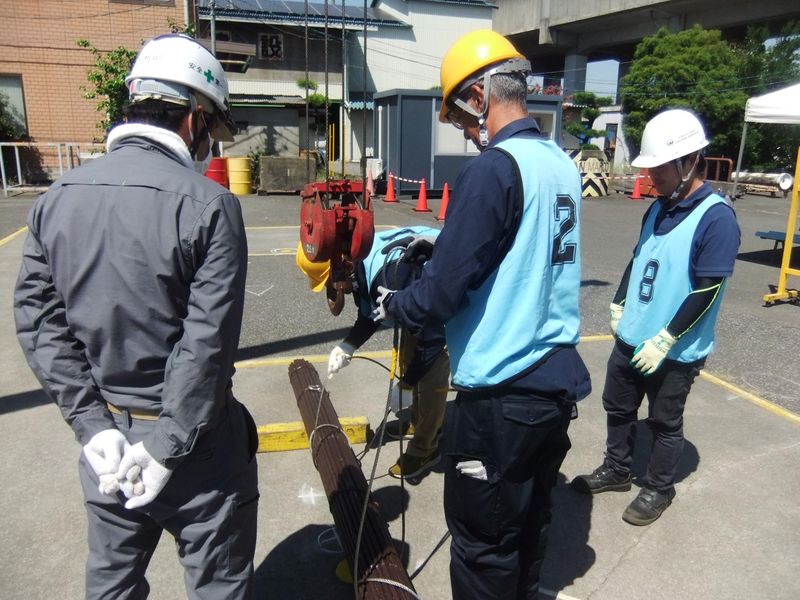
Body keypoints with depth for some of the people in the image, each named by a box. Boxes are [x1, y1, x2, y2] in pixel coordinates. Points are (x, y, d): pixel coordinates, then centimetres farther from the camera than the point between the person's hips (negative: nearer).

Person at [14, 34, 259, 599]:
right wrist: (168, 444, -13)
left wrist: (93, 424, -3)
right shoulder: (208, 204, -18)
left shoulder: (56, 199, 0)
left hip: (107, 434, 6)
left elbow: (39, 320, -2)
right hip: (196, 441, -5)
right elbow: (208, 343, -22)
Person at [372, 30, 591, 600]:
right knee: (531, 519, 25)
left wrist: (392, 304, 0)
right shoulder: (563, 163, 6)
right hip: (560, 378, 9)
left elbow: (444, 290, -20)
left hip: (501, 392, -8)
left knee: (484, 541, 11)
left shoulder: (492, 169, -19)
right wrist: (440, 245, 21)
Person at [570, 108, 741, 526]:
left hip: (675, 352, -7)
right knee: (618, 407, 20)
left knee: (665, 423, 11)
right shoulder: (658, 208, 5)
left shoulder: (716, 217, -17)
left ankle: (659, 489, 33)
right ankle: (617, 470, 41)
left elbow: (707, 292, -20)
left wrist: (664, 341, -20)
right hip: (630, 338, 7)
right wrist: (618, 307, 8)